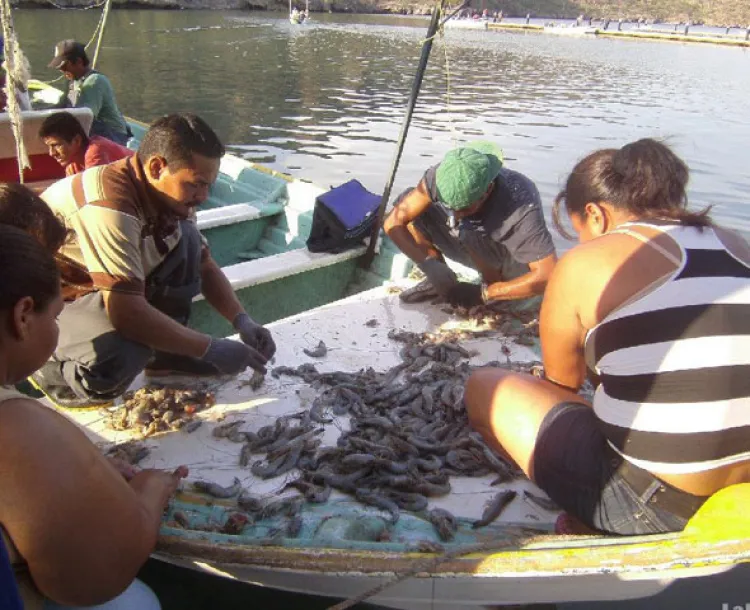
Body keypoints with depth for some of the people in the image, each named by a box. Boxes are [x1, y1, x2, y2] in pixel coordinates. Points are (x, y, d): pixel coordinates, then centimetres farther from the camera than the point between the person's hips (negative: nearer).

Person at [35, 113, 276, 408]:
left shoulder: (169, 194, -6)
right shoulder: (111, 203, -33)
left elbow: (203, 265, 5)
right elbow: (126, 312, -38)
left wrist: (243, 321, -11)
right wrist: (210, 348, -29)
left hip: (93, 293, 8)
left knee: (186, 240, -7)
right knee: (114, 360, -38)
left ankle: (166, 353, 4)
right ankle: (48, 368, -3)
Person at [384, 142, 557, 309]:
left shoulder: (522, 206, -37)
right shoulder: (441, 176, -26)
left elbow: (548, 275, -38)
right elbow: (393, 222, -22)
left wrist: (483, 293, -36)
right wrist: (430, 265, -35)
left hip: (513, 262, -4)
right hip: (473, 247, 4)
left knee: (470, 232, -35)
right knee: (407, 203, -13)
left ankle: (493, 288, -8)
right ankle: (442, 279, -1)